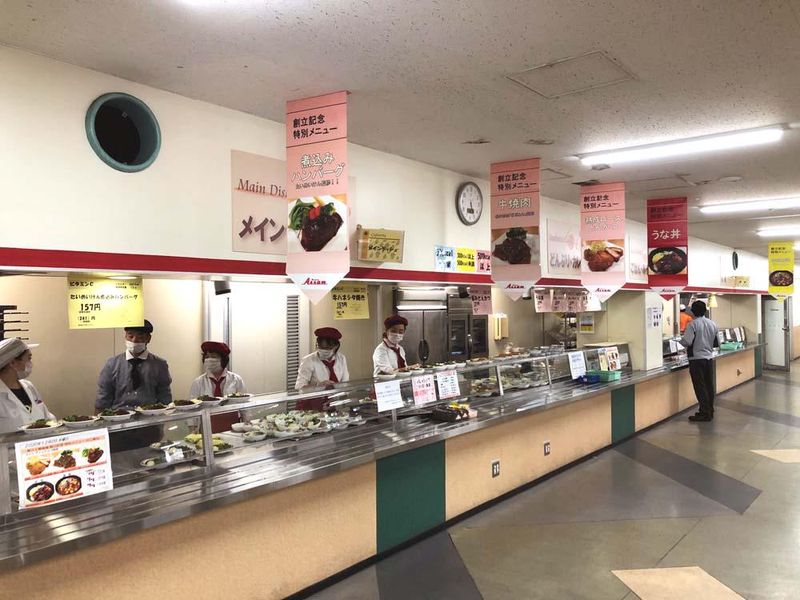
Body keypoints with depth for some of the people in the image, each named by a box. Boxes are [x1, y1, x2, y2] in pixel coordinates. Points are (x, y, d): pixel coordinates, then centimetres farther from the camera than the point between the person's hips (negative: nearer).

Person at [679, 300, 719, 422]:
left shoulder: (692, 324, -14)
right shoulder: (712, 324, 6)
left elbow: (686, 342, -20)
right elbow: (717, 343, 12)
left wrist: (681, 340, 0)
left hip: (696, 359, -6)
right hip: (709, 358, 6)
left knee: (700, 386, -1)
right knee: (709, 386, 12)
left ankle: (705, 413, 1)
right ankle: (710, 411, 20)